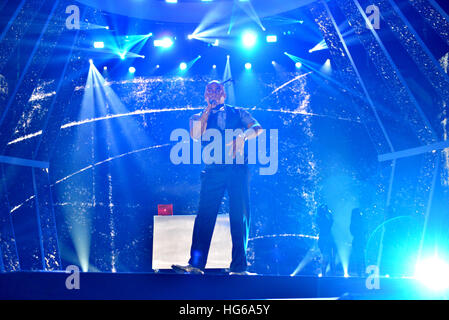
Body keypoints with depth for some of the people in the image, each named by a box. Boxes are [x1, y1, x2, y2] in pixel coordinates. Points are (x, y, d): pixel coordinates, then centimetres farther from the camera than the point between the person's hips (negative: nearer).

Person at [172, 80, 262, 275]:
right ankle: (196, 264, -11)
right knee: (205, 216, -9)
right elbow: (195, 135, -2)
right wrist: (207, 111, 1)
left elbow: (257, 128, 2)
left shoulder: (238, 113, 16)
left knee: (240, 217, -4)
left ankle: (238, 267, -2)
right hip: (213, 171, 1)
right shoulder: (201, 117, 18)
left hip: (238, 170, 0)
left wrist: (243, 135, -19)